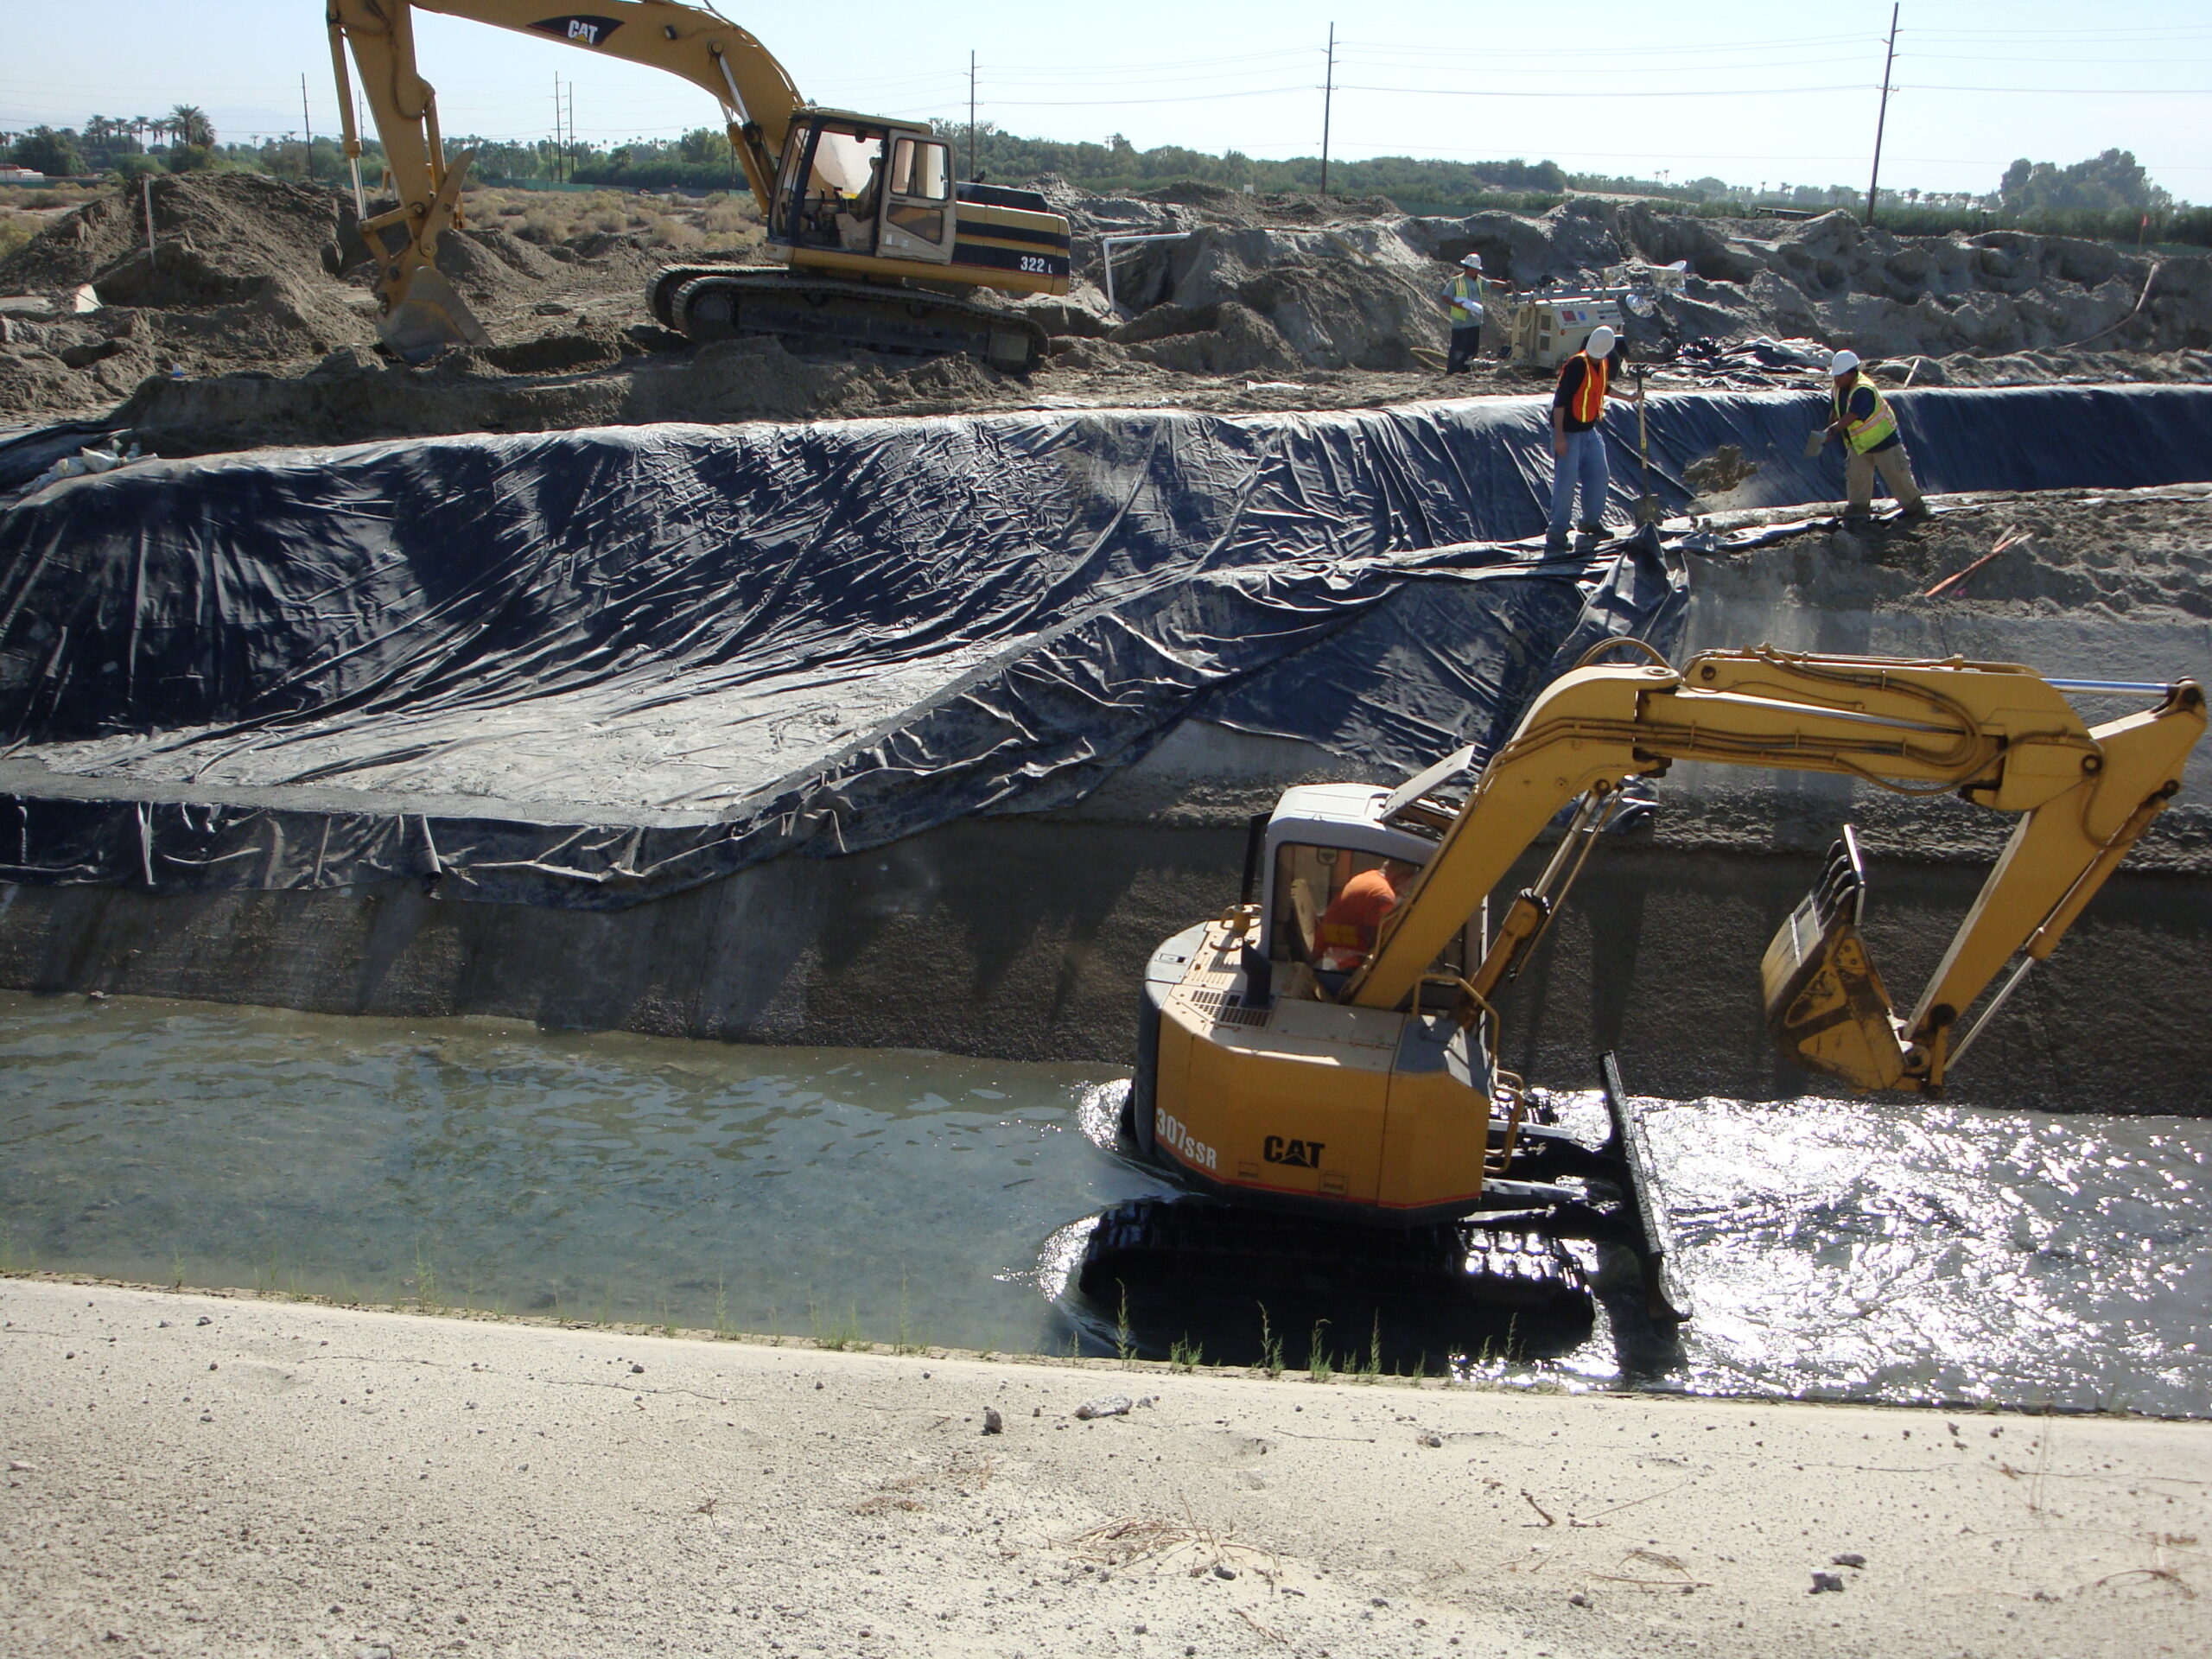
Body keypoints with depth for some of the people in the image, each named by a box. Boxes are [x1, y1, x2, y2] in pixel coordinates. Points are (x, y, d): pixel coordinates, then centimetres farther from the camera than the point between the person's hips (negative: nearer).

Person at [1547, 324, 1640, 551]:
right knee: (1565, 481, -8)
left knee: (1599, 476, 13)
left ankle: (1592, 521, 31)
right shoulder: (1576, 365, -19)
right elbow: (1560, 400, -21)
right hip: (1569, 432, -8)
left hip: (1590, 431, 8)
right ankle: (1557, 533, -1)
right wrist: (1559, 435, -25)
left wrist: (1629, 397, 34)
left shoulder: (1604, 364, 6)